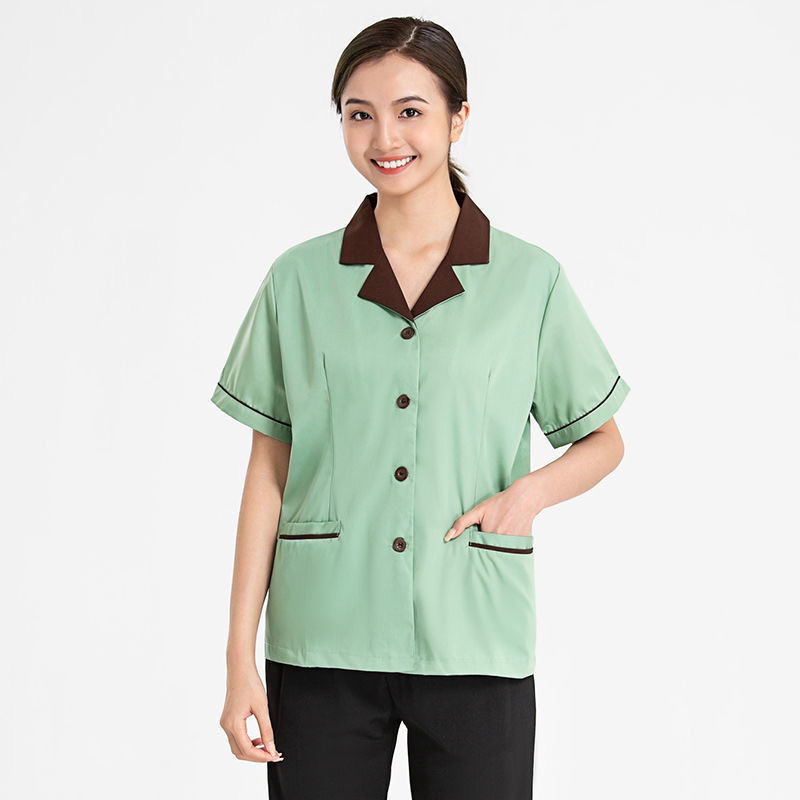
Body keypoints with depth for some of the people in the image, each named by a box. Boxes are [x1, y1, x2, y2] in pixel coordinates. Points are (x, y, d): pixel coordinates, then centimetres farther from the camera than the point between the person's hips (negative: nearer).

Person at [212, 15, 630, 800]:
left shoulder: (530, 279, 1)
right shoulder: (299, 279, 3)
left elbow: (602, 440, 12)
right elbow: (268, 473, 5)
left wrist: (533, 488, -10)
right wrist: (240, 656, 0)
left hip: (476, 647, 0)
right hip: (322, 647, 1)